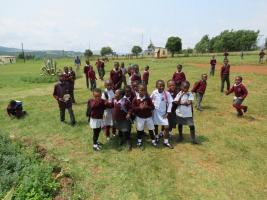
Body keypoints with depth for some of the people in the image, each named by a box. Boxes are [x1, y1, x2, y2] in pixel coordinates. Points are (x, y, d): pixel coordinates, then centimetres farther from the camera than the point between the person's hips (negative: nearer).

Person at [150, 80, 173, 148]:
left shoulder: (167, 94, -14)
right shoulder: (154, 92, -10)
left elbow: (170, 103, -8)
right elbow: (150, 99, 8)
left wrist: (167, 113, -9)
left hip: (163, 113, -1)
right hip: (155, 112, 1)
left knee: (166, 127, -6)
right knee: (156, 125, 17)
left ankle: (166, 142, 11)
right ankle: (157, 137, 43)